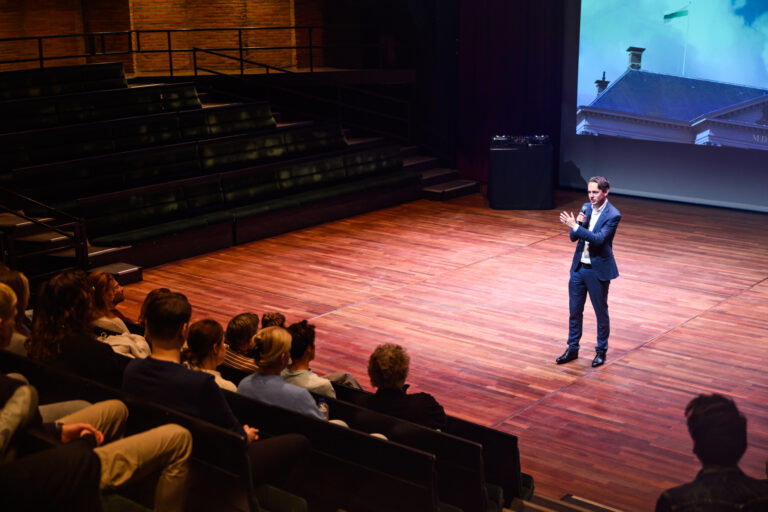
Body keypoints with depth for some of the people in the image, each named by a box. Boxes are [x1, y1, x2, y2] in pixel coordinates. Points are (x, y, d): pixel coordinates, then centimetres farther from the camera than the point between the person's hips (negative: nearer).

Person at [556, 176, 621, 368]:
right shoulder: (586, 208, 5)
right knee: (575, 310, 13)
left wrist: (576, 226, -29)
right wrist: (579, 222, -14)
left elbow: (599, 239, -26)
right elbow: (573, 237, 5)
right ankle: (572, 349, 25)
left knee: (601, 312, 8)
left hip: (597, 270, -6)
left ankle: (601, 351, 22)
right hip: (578, 267, 6)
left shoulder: (613, 215, -15)